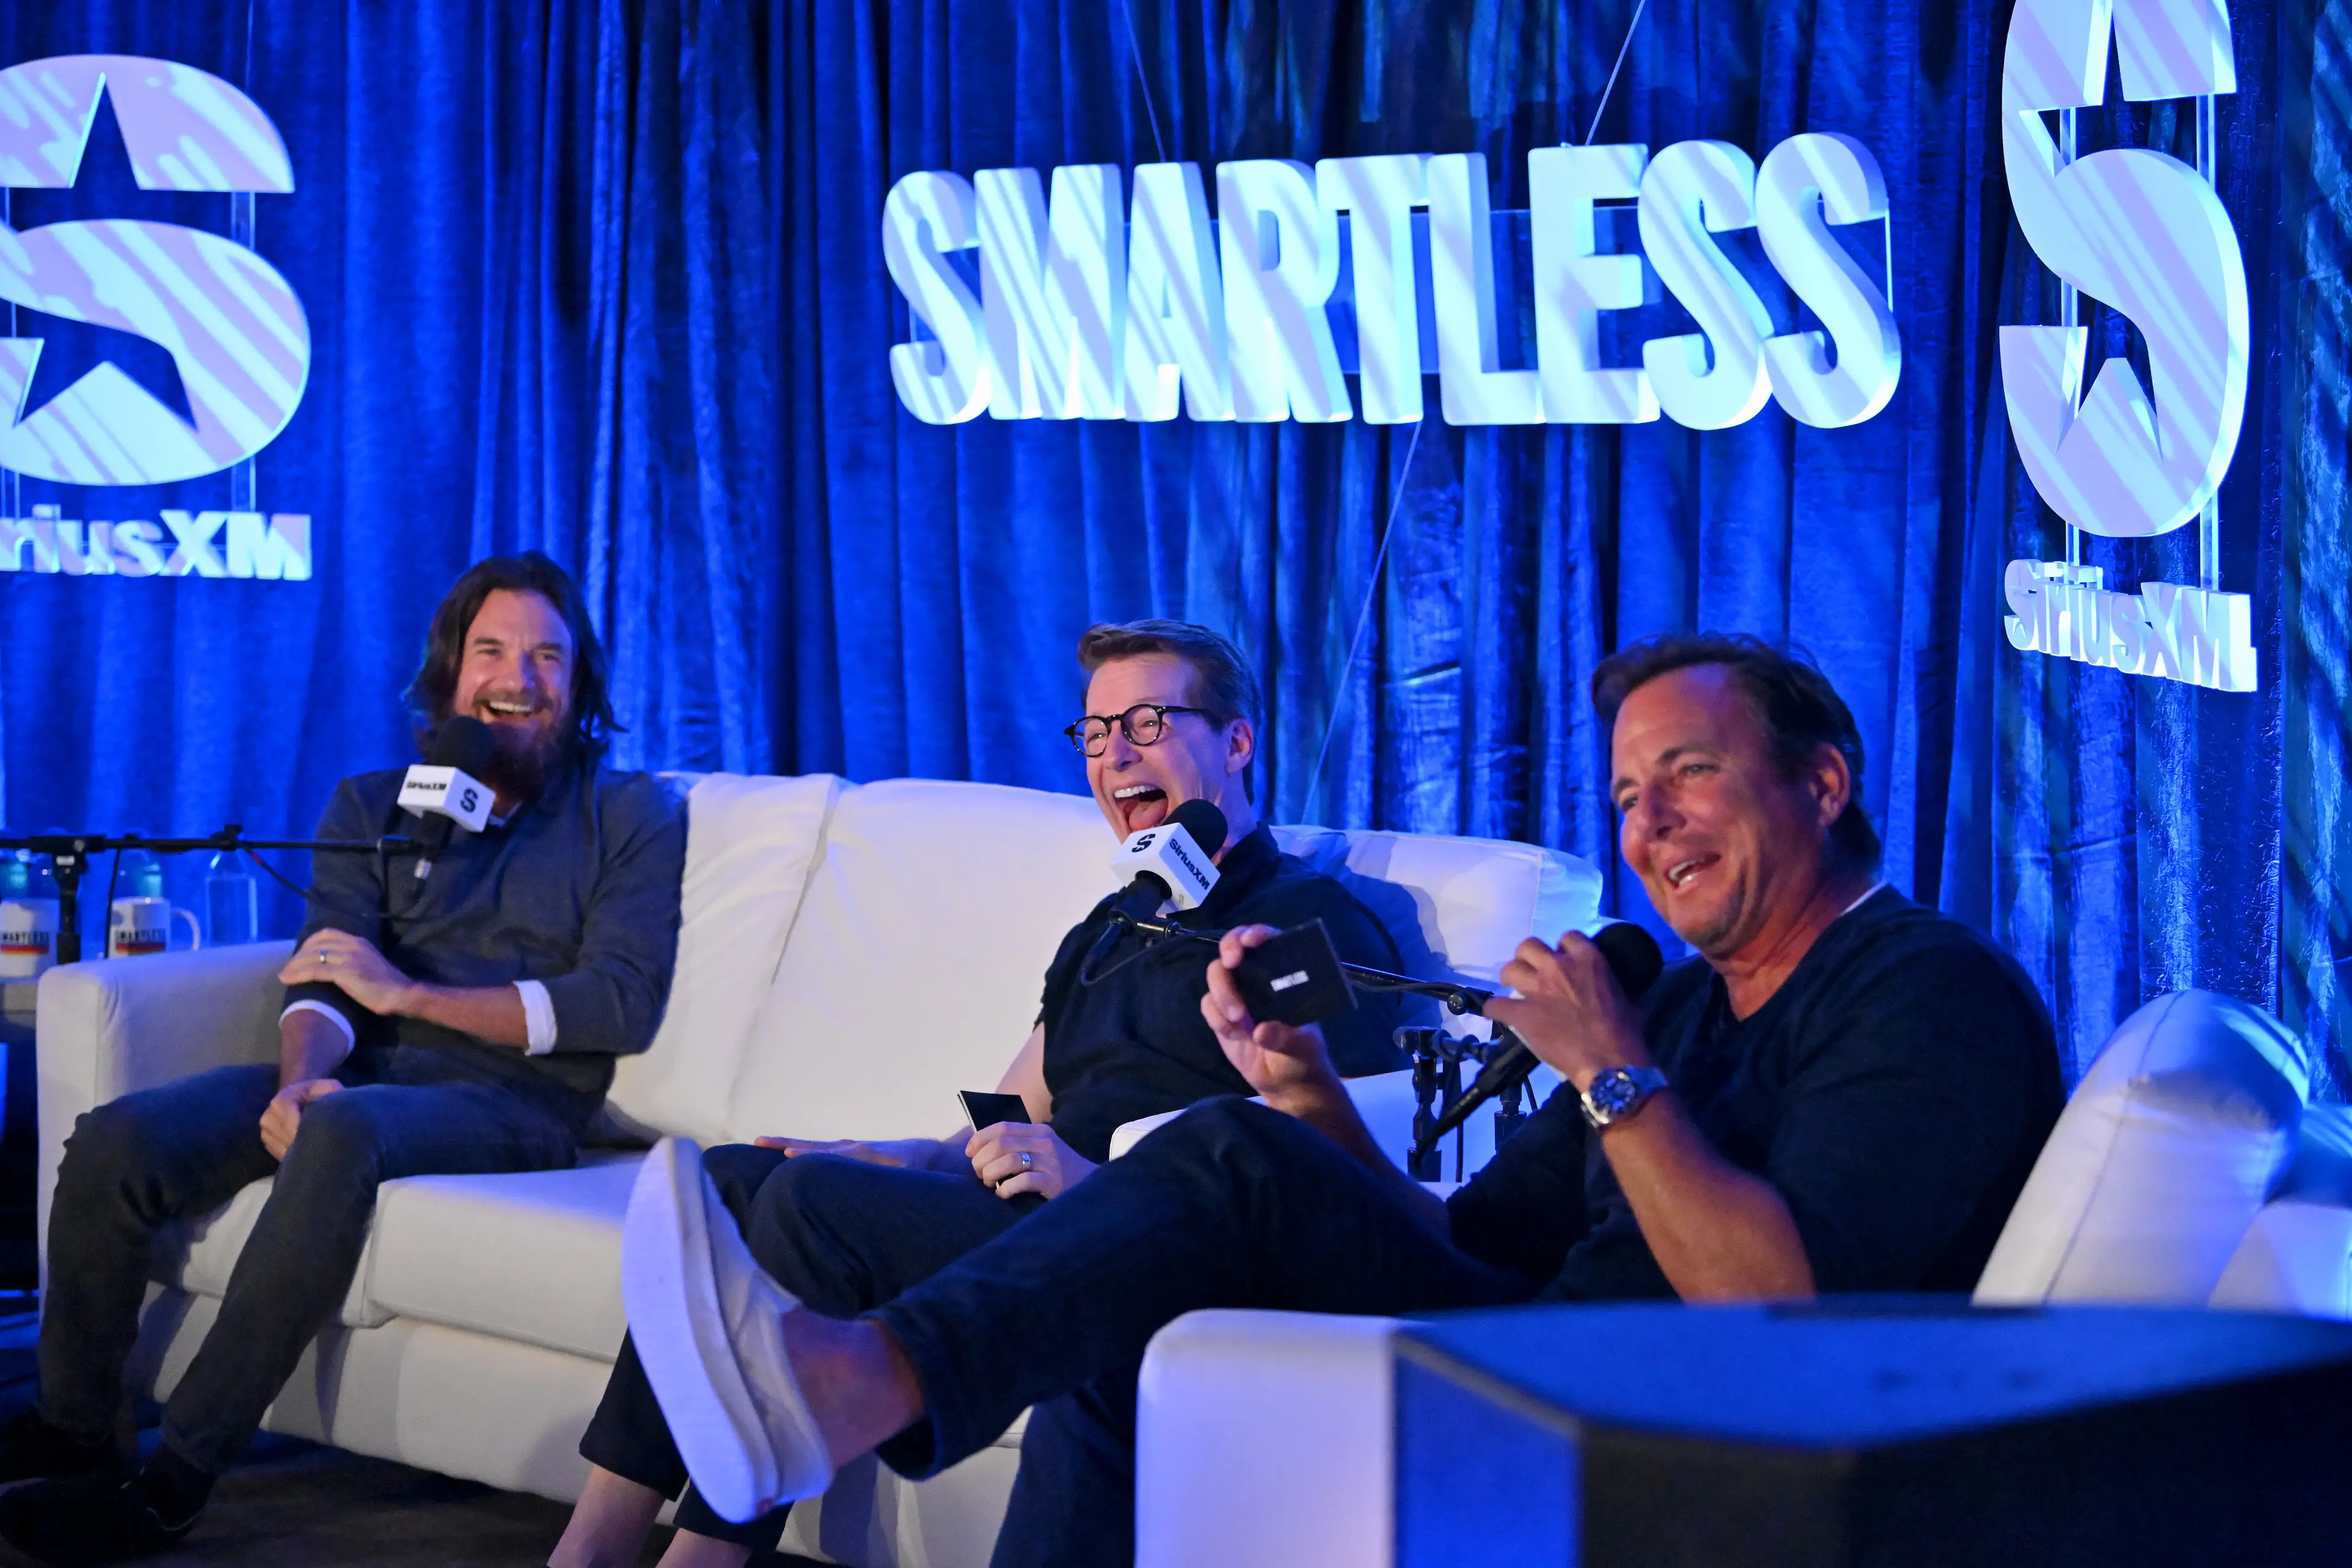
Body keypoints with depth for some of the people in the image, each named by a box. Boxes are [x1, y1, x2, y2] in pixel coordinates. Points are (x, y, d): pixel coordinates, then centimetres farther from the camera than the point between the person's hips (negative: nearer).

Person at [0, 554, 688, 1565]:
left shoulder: (631, 816, 11)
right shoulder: (372, 808, 20)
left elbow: (622, 1004, -3)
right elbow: (327, 983, 6)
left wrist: (411, 995, -9)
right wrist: (300, 1079, -19)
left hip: (510, 1102, -4)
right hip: (363, 1074, 4)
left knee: (342, 1132, -39)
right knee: (113, 1144, -23)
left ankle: (171, 1485, -35)